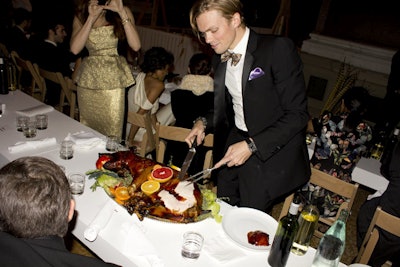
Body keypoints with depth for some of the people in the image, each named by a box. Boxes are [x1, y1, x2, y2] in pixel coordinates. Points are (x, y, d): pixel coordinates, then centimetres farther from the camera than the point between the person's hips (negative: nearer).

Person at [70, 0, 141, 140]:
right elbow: (75, 49, -11)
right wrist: (91, 18, -14)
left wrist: (122, 13, -17)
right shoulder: (81, 16, 5)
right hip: (88, 78, 2)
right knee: (87, 128, 9)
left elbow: (136, 46, -13)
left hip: (114, 78, -1)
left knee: (112, 129, -2)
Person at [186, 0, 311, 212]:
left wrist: (251, 145, -23)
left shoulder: (278, 49, -17)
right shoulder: (220, 59, 5)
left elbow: (297, 115, -18)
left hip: (271, 153, -6)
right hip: (234, 143, 6)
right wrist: (204, 123, -2)